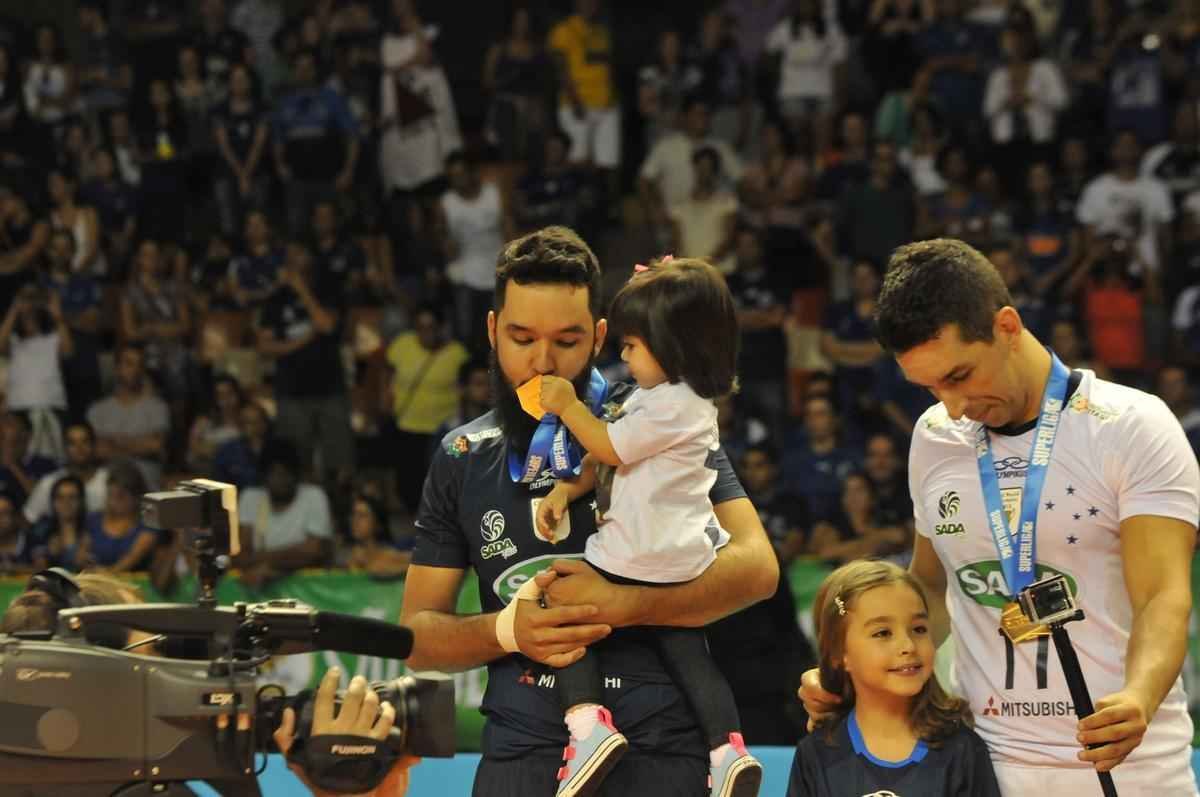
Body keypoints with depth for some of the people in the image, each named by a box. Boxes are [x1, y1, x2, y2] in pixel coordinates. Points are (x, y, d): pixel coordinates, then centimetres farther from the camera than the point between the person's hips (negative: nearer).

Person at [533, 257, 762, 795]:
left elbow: (608, 448, -16)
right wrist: (565, 491, 5)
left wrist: (567, 405, -5)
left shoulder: (673, 408, -20)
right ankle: (727, 747, 3)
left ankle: (587, 722, -16)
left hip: (636, 563, -10)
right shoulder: (664, 395, 12)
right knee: (687, 651, 14)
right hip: (683, 563, 10)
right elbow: (607, 458, 15)